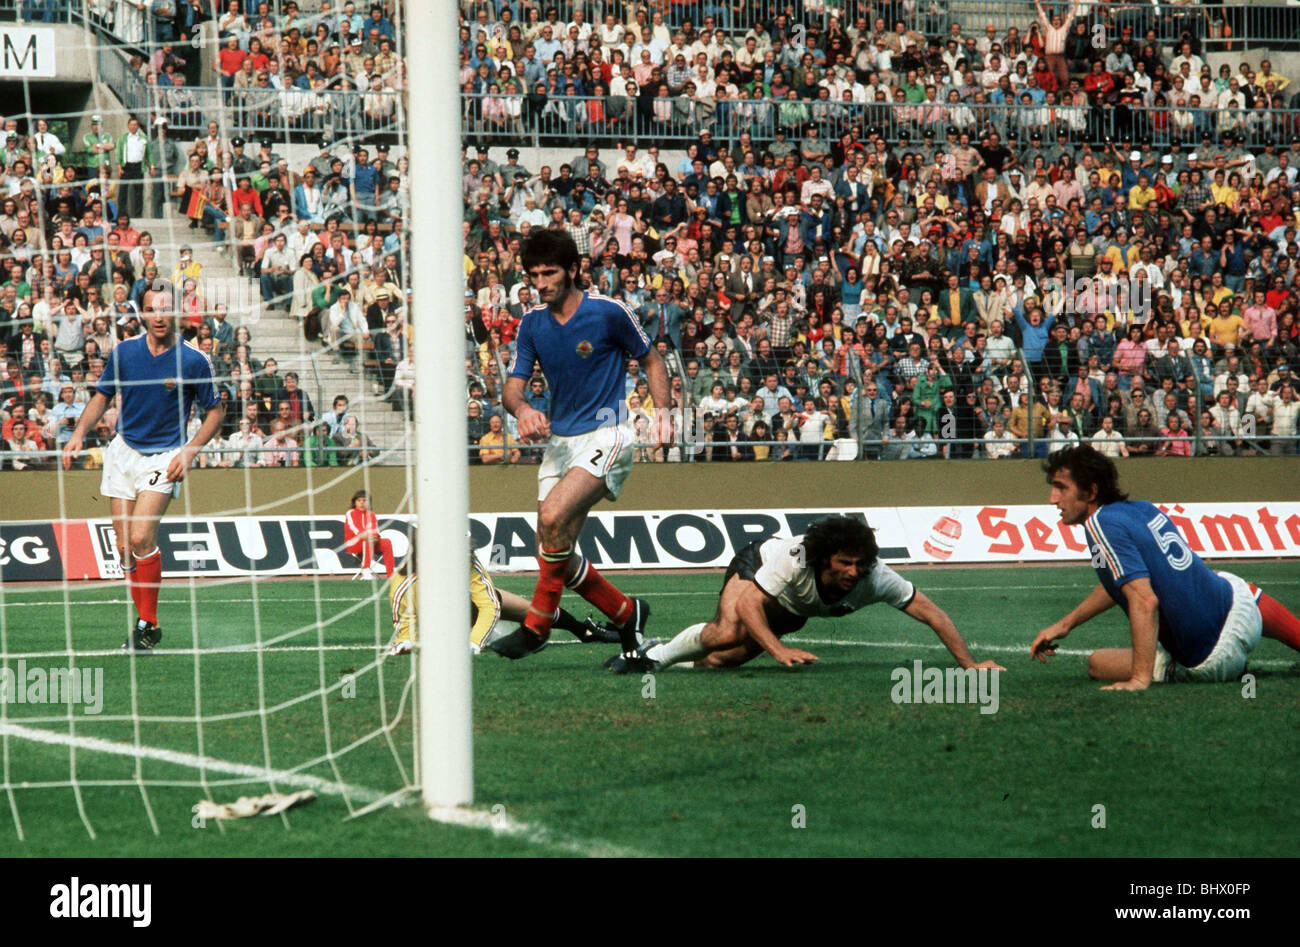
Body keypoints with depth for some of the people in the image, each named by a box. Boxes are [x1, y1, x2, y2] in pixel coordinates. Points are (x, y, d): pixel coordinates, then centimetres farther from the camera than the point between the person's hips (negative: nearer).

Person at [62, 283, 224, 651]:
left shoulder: (193, 361, -10)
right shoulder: (123, 352, -1)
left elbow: (215, 411, 1)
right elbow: (102, 396, 12)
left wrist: (189, 452, -11)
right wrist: (79, 433, -3)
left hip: (165, 457, -4)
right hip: (124, 451, 4)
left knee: (141, 538, -20)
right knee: (125, 547, 1)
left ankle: (147, 624, -9)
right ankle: (147, 621, 14)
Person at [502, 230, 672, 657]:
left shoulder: (609, 313, -8)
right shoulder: (532, 324, 5)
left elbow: (651, 361, 6)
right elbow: (513, 386, 1)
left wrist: (662, 411, -8)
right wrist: (522, 408, -23)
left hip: (604, 436, -6)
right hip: (558, 441, 6)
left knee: (553, 515, -28)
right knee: (555, 553, 2)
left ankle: (538, 624, -16)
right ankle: (626, 613, 22)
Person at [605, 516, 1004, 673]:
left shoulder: (875, 579, -35)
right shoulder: (793, 559, -44)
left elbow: (931, 612, -30)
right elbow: (747, 601, -44)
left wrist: (968, 664, -35)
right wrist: (779, 651, -56)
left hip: (793, 608, 4)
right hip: (756, 566, -4)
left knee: (725, 660, -7)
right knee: (729, 633, -33)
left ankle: (658, 658, 22)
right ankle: (657, 654, -6)